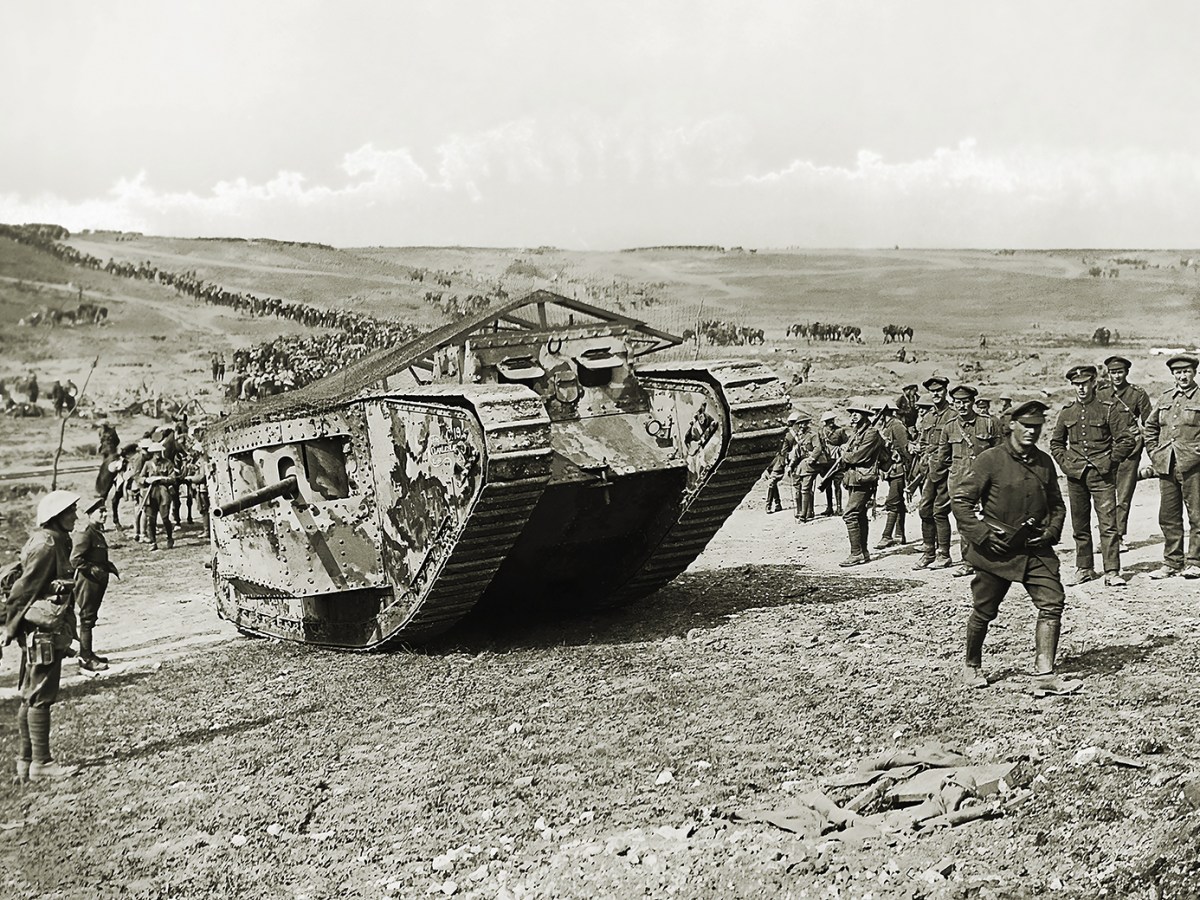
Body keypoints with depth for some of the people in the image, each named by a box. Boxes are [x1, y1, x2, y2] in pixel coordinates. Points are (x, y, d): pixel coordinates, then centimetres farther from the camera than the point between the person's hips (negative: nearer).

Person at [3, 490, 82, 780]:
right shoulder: (46, 544, -17)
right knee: (40, 697, -4)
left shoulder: (58, 541, 13)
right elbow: (23, 588, -18)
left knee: (31, 698, 14)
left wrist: (64, 583, -18)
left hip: (48, 632, 10)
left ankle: (26, 761, 22)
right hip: (42, 631, -10)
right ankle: (40, 763, 2)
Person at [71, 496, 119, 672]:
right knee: (87, 619, -3)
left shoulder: (98, 532, 13)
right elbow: (75, 560, -21)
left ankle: (88, 653, 25)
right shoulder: (84, 533, -17)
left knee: (91, 618, 16)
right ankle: (86, 659, 3)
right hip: (87, 581, -10)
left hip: (97, 582, 10)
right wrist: (95, 570, -23)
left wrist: (110, 567, 10)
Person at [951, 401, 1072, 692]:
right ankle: (972, 666, 29)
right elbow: (959, 499, -12)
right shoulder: (991, 459, -11)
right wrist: (981, 535, -15)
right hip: (996, 549, -4)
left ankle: (1044, 673, -3)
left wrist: (1051, 532, 2)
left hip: (1036, 548, 5)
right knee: (984, 612, 7)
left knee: (1052, 603, -8)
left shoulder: (1044, 462, 7)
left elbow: (1057, 504, 19)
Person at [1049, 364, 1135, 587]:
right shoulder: (1067, 412, 9)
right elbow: (1056, 442, 20)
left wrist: (1109, 462, -6)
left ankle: (1112, 572, -6)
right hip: (1075, 476, 4)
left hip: (1102, 475, -4)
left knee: (1108, 524, -8)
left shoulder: (1108, 409, -3)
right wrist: (1065, 464, 7)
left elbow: (1126, 439, -3)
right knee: (1079, 526, 10)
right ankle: (1084, 569, 20)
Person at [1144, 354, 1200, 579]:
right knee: (1168, 517, 8)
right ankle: (1172, 562, 16)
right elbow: (1150, 427, 23)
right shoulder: (1165, 399, 15)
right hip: (1166, 466, 5)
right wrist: (1154, 453, 13)